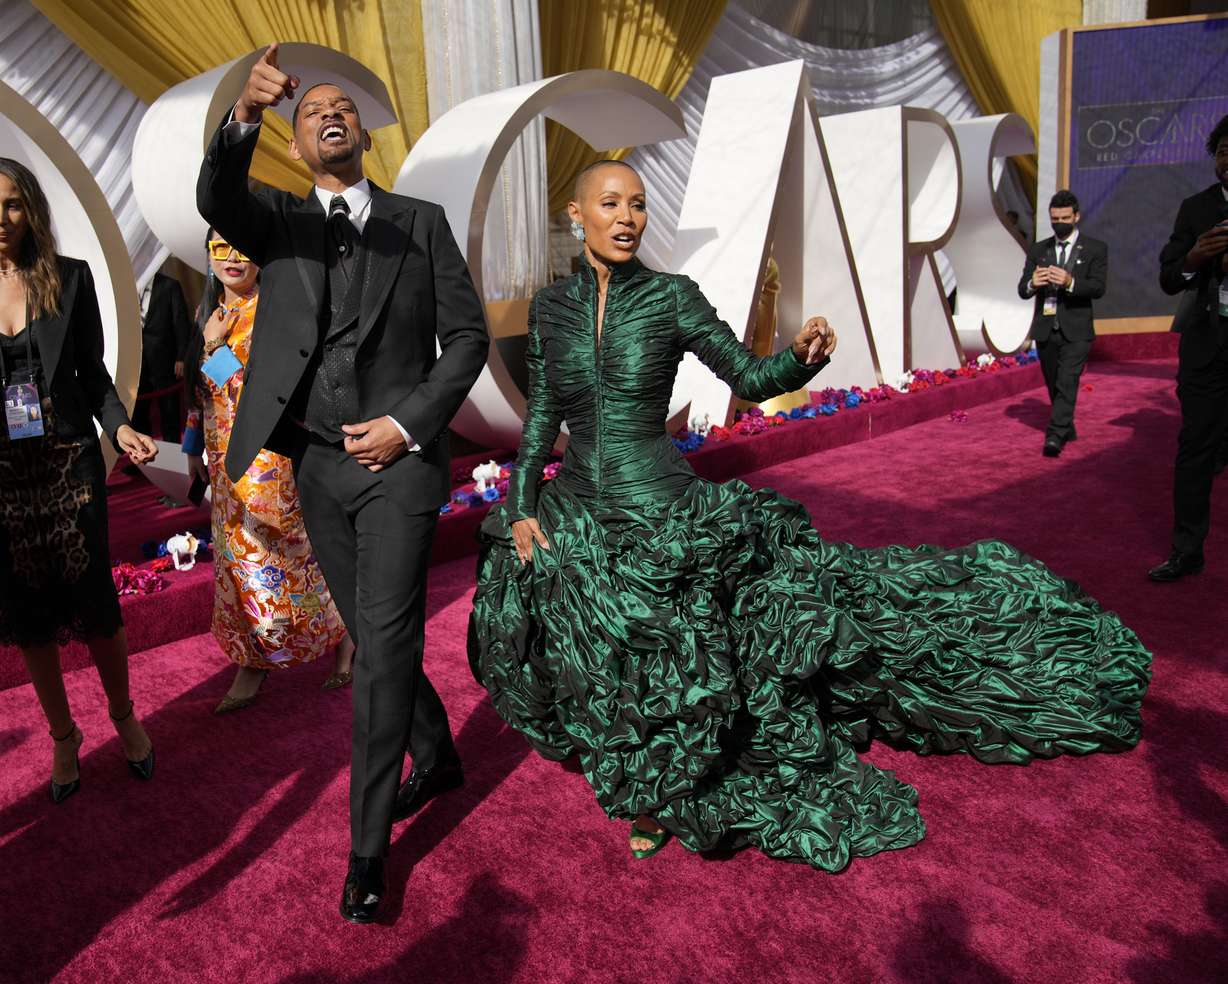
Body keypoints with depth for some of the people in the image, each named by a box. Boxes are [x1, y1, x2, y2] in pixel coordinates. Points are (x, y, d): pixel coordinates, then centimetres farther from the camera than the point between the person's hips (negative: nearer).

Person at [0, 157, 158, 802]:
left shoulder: (70, 278, 1)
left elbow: (93, 373, 4)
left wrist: (120, 427, -13)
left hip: (69, 463, -1)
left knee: (94, 603, 2)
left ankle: (124, 717, 25)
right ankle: (63, 735, 27)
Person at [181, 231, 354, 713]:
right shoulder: (209, 310, 10)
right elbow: (199, 386, 17)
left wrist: (216, 347, -16)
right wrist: (193, 447, 19)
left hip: (271, 455, -7)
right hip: (226, 461, 7)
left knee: (283, 555, 1)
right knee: (237, 560, 11)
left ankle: (343, 633, 23)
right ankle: (252, 660, 23)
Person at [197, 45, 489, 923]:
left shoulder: (421, 222, 5)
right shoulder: (276, 220, 8)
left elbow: (468, 335, 2)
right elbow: (216, 200, -15)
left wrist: (409, 423, -10)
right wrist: (245, 113, -34)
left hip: (401, 460, -3)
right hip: (319, 465, 4)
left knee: (385, 645, -6)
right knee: (373, 636, 15)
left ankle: (369, 848, 6)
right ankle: (437, 758, 38)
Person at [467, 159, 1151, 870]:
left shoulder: (672, 296, -6)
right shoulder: (551, 307, 2)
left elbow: (750, 378, -3)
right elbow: (542, 417, 8)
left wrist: (803, 358, -25)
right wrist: (520, 508, 0)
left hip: (665, 516, -3)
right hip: (578, 525, 3)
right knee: (610, 686, 14)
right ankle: (645, 795, 45)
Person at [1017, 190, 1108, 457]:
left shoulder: (1095, 249, 2)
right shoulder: (1038, 250, 11)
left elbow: (1098, 287, -9)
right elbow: (1022, 290, 4)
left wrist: (1070, 282, -28)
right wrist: (1032, 284, -21)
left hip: (1076, 331, -4)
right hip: (1045, 329, 4)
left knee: (1067, 383, -14)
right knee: (1054, 385, 12)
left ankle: (1055, 436, -19)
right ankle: (1067, 429, 29)